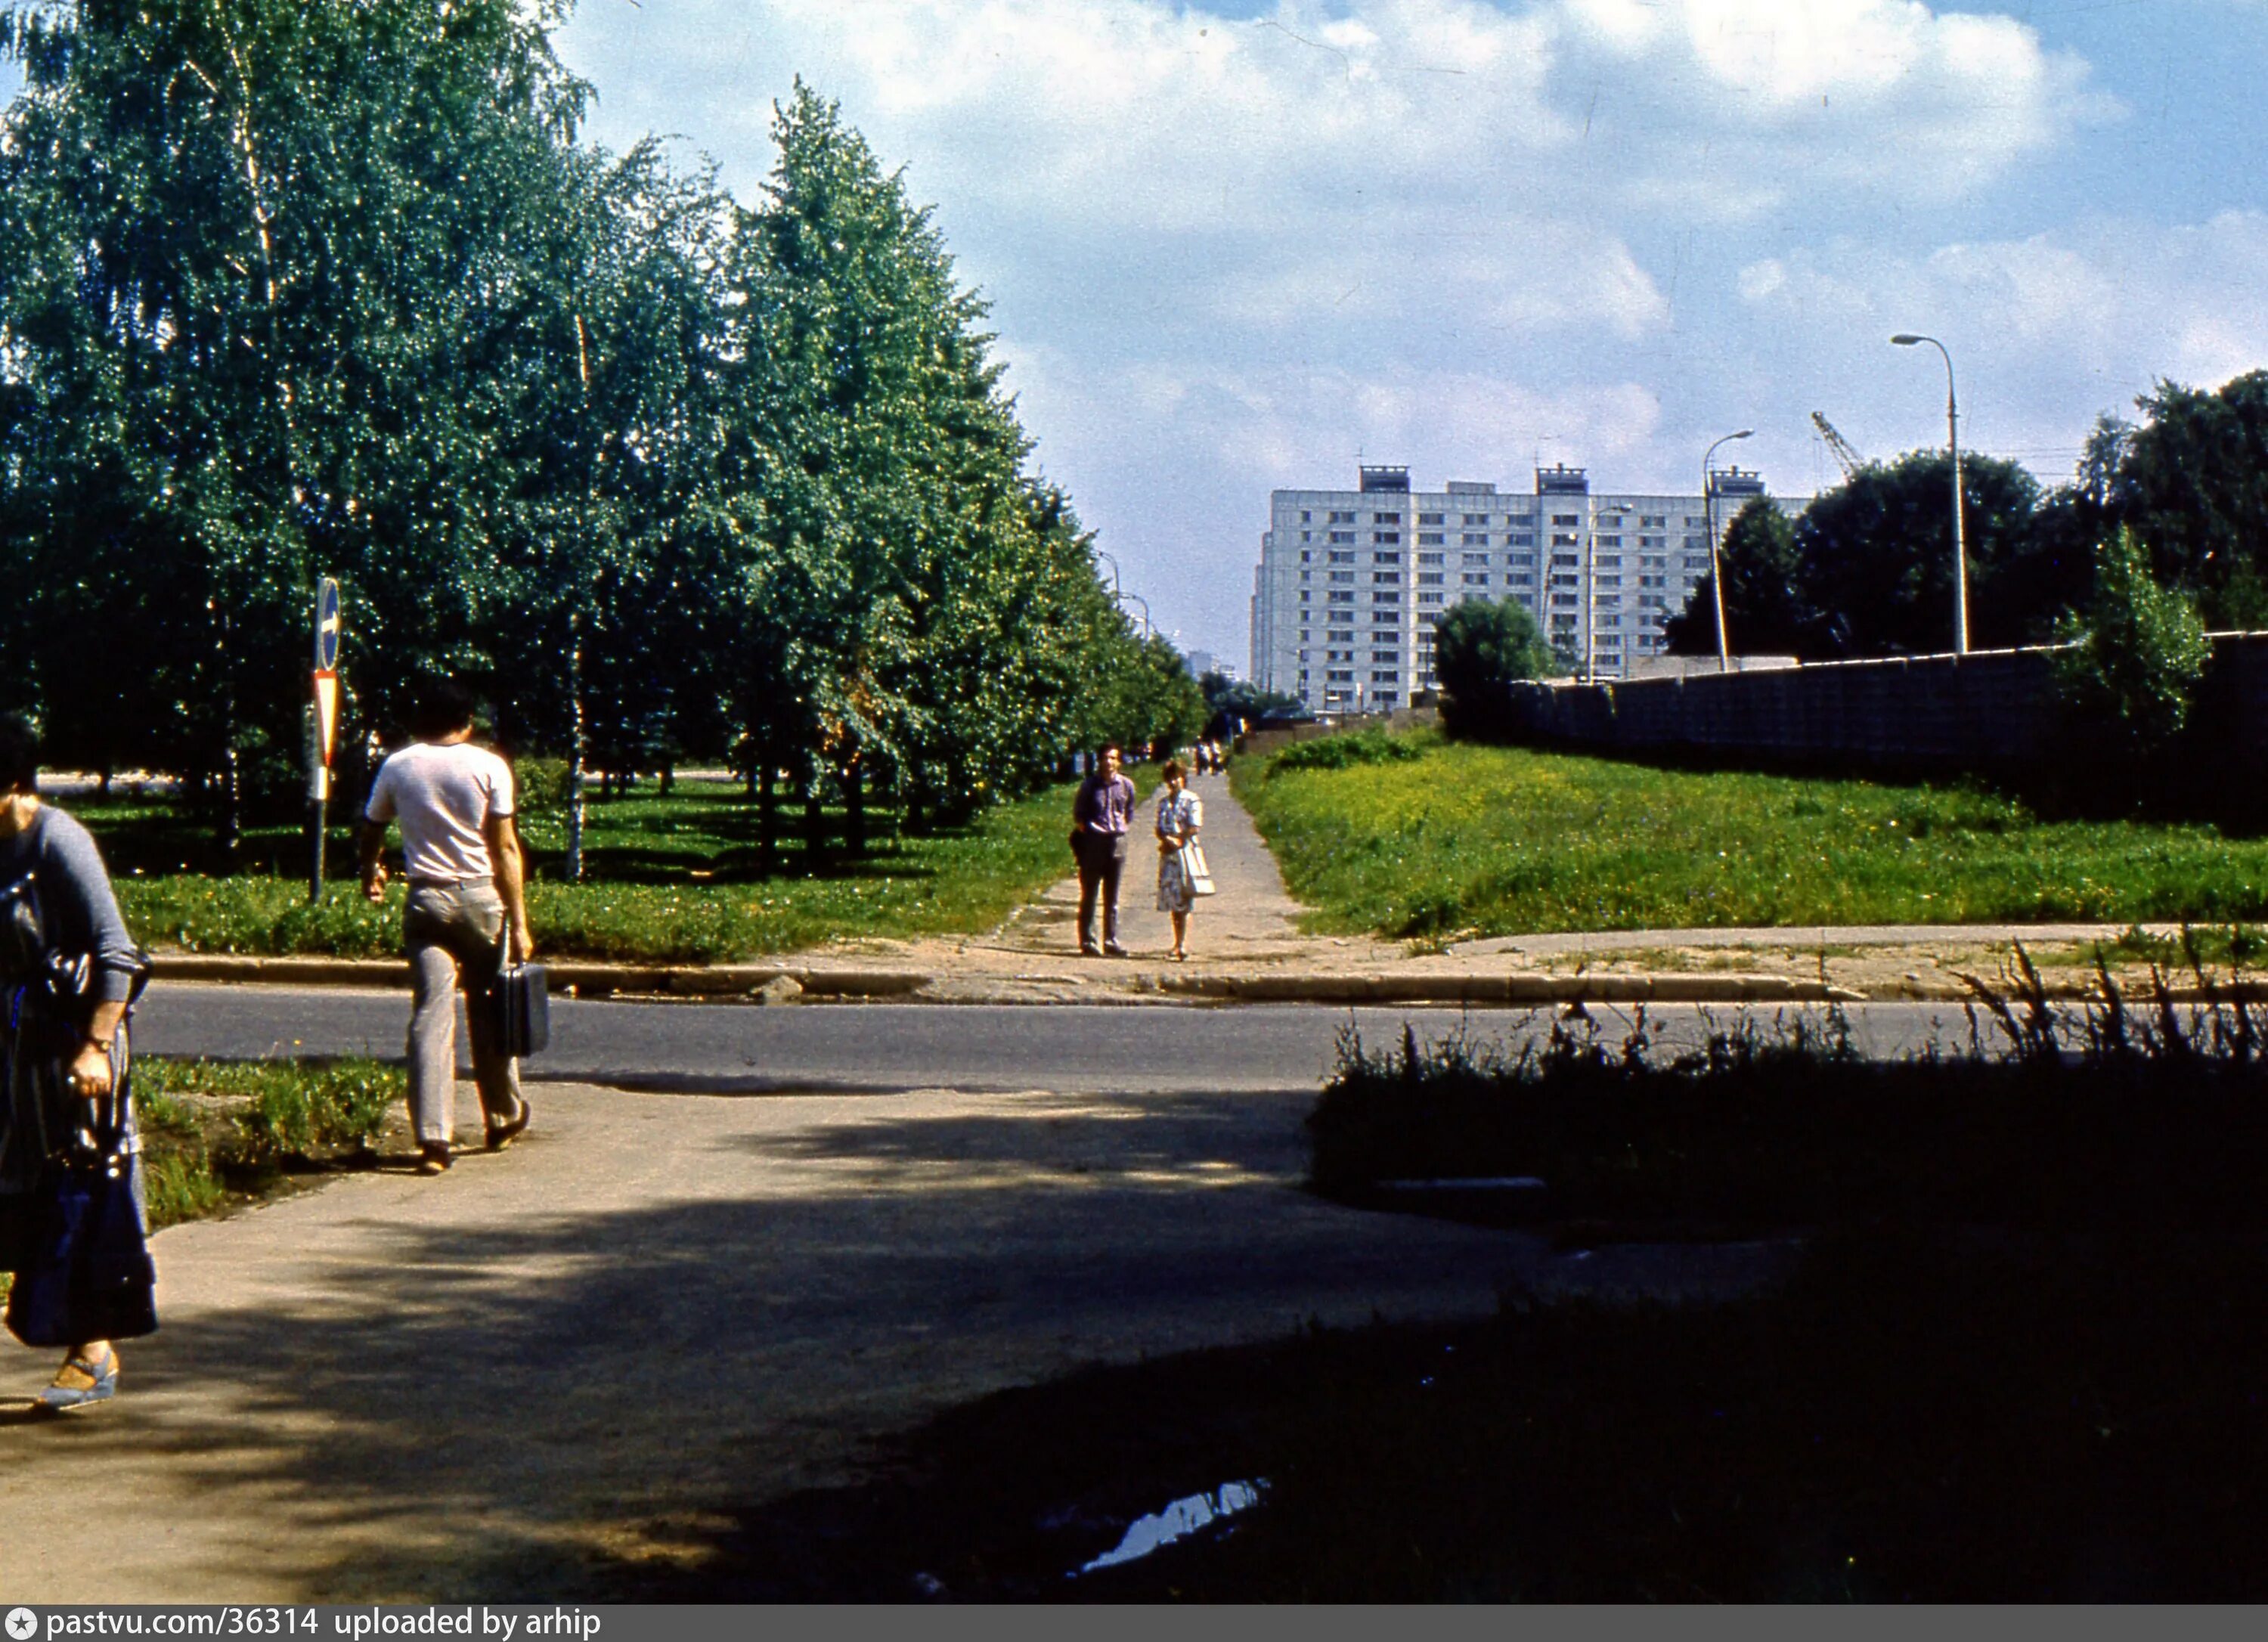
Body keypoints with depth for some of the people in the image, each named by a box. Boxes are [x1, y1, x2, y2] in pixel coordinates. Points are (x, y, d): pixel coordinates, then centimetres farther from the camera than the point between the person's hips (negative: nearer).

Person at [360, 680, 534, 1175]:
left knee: (430, 1015, -2)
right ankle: (503, 1119, 28)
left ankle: (433, 1137, -11)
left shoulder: (397, 766, 3)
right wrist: (519, 924, -5)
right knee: (488, 1010, 14)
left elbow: (371, 830, 18)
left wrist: (370, 873, 39)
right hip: (482, 896, -1)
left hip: (426, 899, 1)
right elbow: (506, 848, -8)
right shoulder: (489, 767, -4)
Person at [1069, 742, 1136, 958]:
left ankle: (1111, 940, 13)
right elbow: (1078, 814, 7)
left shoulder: (1126, 785, 5)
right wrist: (1085, 830, -2)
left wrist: (1123, 829, 8)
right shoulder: (1089, 785, -2)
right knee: (1089, 895, -1)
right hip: (1093, 842, -3)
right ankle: (1087, 940, 1)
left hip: (1117, 842, 3)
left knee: (1112, 897, 9)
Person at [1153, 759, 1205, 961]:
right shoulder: (1163, 801, 15)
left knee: (1183, 902, -9)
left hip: (1184, 853, -5)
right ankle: (1177, 942, 12)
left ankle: (1182, 944, -12)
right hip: (1167, 854, 5)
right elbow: (1159, 828, 11)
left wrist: (1177, 841, -13)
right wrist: (1166, 839, -9)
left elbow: (1194, 828, -8)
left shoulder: (1191, 800, -1)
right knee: (1171, 900, 6)